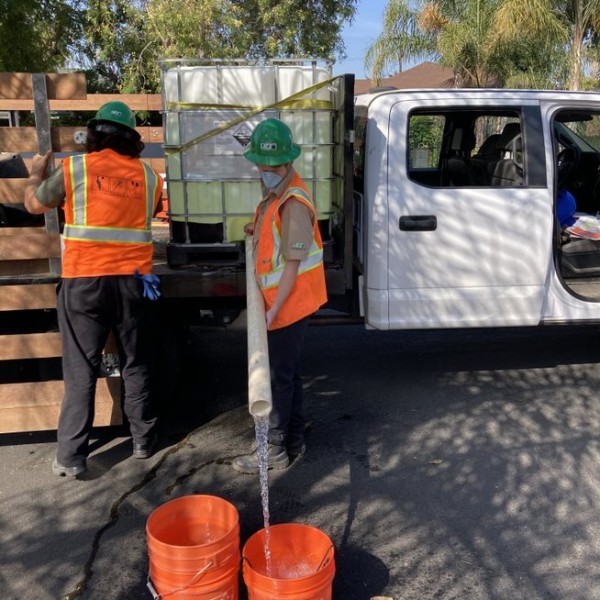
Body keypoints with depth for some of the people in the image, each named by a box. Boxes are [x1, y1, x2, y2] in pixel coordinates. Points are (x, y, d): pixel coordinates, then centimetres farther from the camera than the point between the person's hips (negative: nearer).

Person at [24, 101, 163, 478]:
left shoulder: (74, 168, -2)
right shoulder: (148, 175, 5)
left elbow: (34, 205, 12)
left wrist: (37, 172, 31)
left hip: (84, 281, -2)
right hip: (132, 279, 2)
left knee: (81, 368, 5)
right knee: (135, 361, 15)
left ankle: (72, 456, 10)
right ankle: (144, 438, 25)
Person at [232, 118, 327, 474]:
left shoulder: (293, 203, -21)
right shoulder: (276, 194, 10)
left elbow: (294, 263, -23)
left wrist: (274, 310, -25)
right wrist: (259, 231, 14)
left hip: (291, 304, -10)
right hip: (284, 302, 10)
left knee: (281, 377, -1)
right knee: (288, 373, 17)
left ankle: (274, 451, 11)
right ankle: (294, 442, 30)